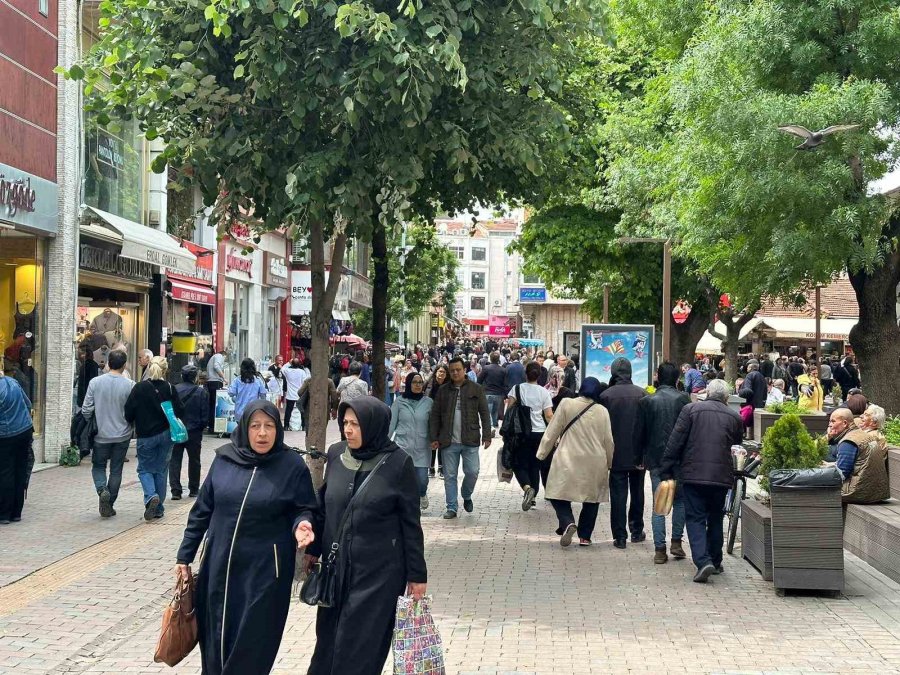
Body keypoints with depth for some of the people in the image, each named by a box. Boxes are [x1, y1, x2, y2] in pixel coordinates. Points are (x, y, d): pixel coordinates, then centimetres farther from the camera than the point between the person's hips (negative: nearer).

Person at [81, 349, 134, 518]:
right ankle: (109, 505, 15)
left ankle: (102, 490, -10)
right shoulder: (129, 385, -11)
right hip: (122, 435, 0)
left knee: (98, 466, 16)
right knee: (116, 470, 12)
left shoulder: (95, 382, -8)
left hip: (101, 434, 0)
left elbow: (86, 410, -7)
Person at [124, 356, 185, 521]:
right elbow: (180, 412, -4)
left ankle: (151, 496, -14)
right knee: (161, 470, 13)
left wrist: (135, 427, 10)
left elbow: (128, 413, -8)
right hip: (166, 436, 2)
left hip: (145, 436, -2)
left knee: (144, 469, 12)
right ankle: (159, 508, 16)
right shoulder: (169, 389, -7)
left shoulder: (139, 388, -11)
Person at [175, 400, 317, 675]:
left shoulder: (293, 466, -7)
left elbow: (304, 510, 2)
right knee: (215, 640, 11)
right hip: (218, 566, 3)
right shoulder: (224, 459, 0)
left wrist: (301, 525, -20)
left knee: (252, 644, 0)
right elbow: (202, 510, 7)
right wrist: (185, 555, 8)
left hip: (265, 570, -3)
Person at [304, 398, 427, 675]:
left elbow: (410, 522, -7)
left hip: (379, 570, -4)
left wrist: (417, 574, -6)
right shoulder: (336, 454, 1)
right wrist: (313, 549, 16)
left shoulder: (398, 463, -11)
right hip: (337, 564, 4)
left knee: (360, 645, 0)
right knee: (329, 637, 11)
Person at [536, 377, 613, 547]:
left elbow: (552, 432, -1)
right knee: (591, 498, 15)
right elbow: (608, 441, 4)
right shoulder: (602, 411, -1)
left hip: (568, 461, -2)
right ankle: (585, 536, 15)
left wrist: (542, 453, 8)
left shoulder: (566, 404, -4)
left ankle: (568, 523, -18)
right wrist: (610, 462, 17)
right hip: (595, 463, 2)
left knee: (559, 495, 6)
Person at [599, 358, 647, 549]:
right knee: (637, 493, 16)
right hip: (638, 454, 2)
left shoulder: (606, 395, -9)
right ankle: (636, 531, 24)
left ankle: (620, 536, 0)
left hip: (616, 454, -2)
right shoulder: (641, 394, -5)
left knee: (618, 495, 2)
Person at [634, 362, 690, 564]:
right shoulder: (683, 399, -4)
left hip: (655, 459, 1)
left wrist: (641, 457, 13)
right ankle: (676, 542, 11)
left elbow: (639, 433, 1)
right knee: (680, 500, 17)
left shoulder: (646, 402, -2)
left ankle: (660, 549, 2)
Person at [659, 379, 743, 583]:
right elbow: (737, 444, 17)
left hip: (693, 475, -3)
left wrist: (666, 471, -2)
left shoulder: (690, 409, -2)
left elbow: (675, 442, -5)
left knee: (695, 518, 0)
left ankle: (703, 561, -17)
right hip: (721, 476, 3)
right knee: (715, 519, 18)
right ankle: (715, 561, 25)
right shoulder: (734, 417, 6)